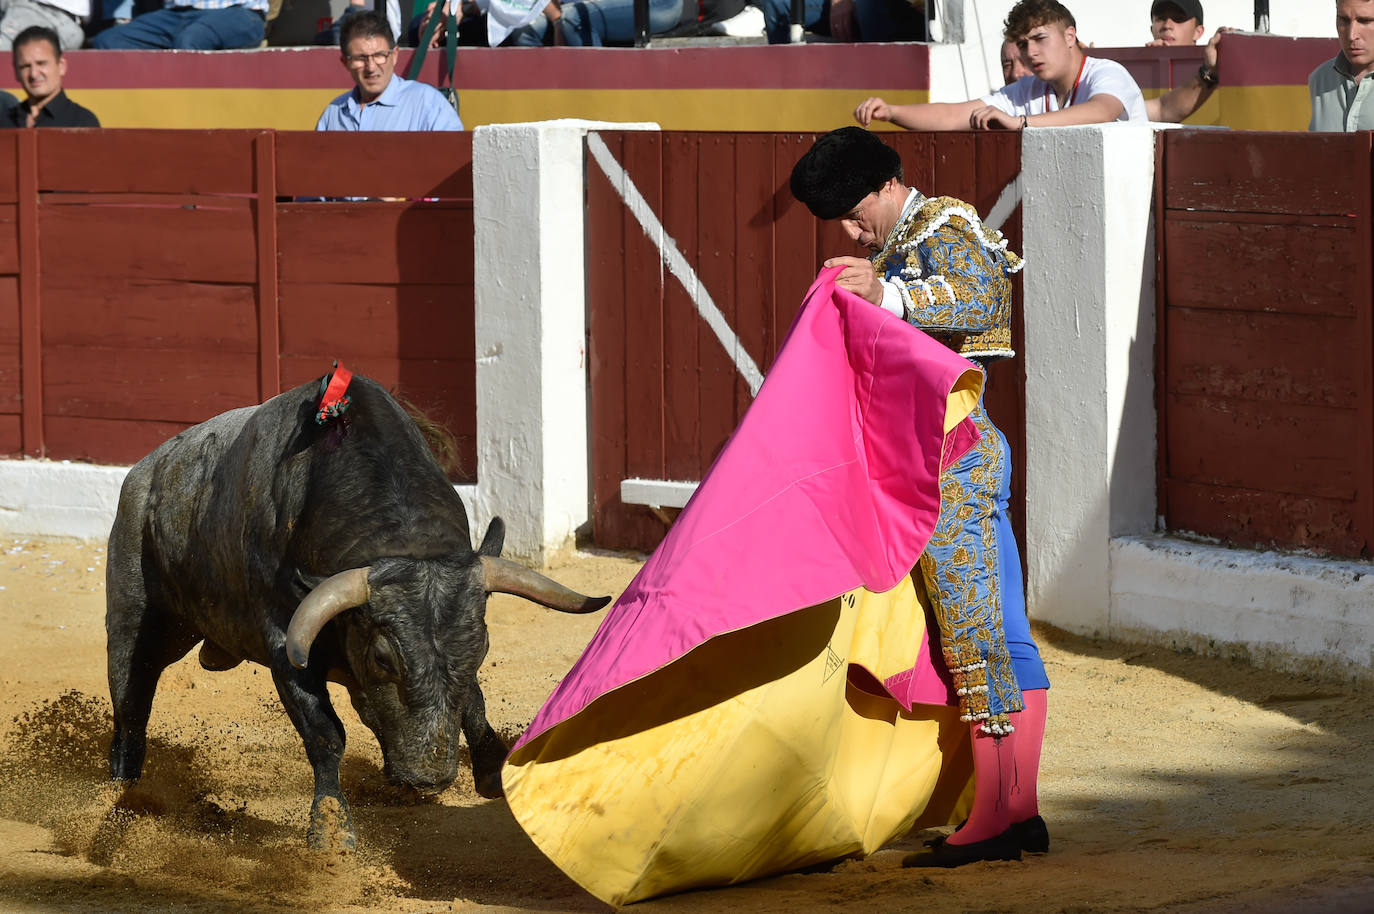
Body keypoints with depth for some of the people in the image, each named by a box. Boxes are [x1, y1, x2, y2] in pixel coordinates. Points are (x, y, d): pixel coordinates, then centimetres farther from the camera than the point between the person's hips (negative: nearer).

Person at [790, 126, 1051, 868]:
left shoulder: (945, 229, -9)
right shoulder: (896, 246, 21)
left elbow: (977, 301, -29)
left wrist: (887, 295, -40)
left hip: (952, 455, -10)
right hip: (964, 454, 10)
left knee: (972, 636, -10)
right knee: (1004, 641, 9)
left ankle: (991, 821, -11)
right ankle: (1019, 813, 12)